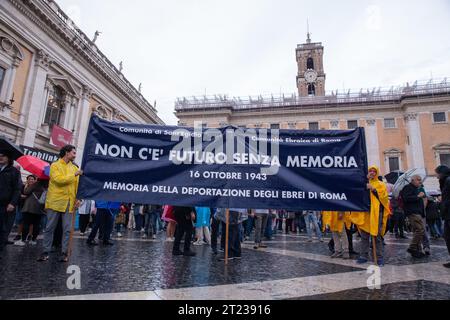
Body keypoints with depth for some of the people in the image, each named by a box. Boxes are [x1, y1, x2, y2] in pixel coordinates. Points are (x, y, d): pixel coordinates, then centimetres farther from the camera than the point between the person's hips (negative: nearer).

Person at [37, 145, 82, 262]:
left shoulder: (74, 167, 12)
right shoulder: (55, 165, 0)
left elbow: (77, 185, 8)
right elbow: (59, 179, -17)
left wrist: (77, 199, -2)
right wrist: (74, 175, -13)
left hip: (69, 203, 3)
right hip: (55, 202, -3)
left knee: (67, 229, 3)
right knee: (49, 228, 6)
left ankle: (64, 253, 10)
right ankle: (46, 252, 16)